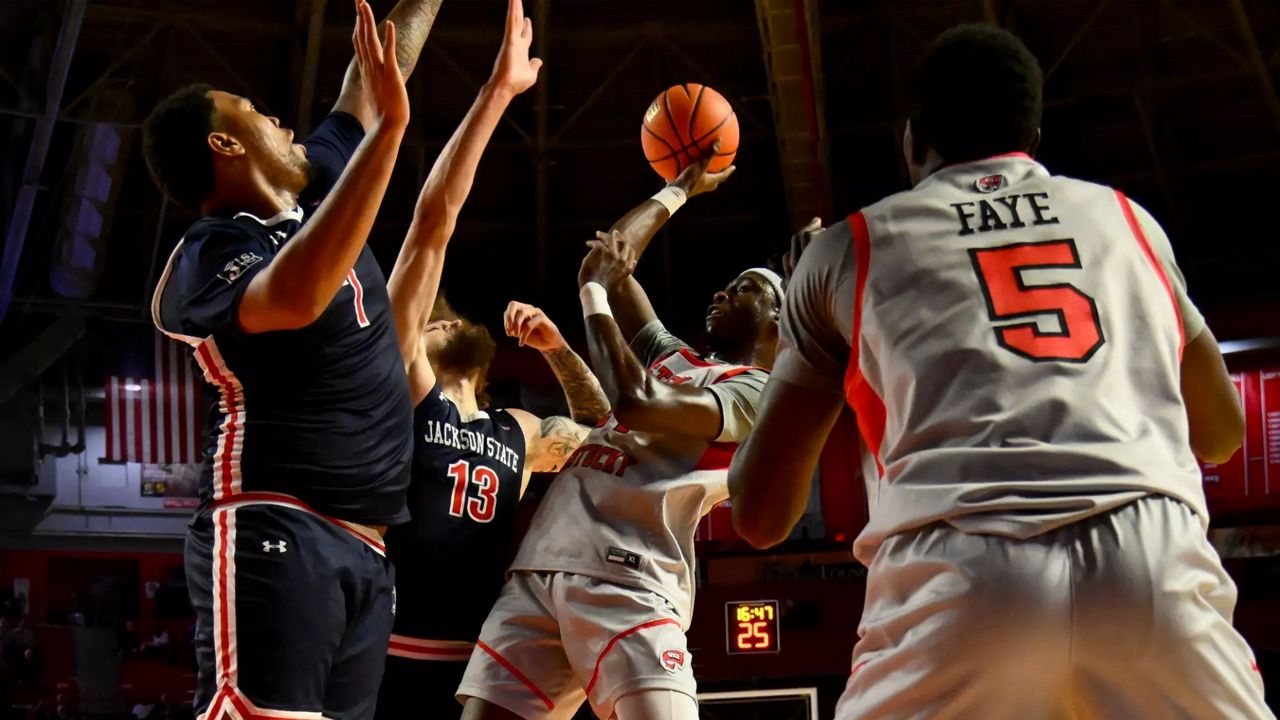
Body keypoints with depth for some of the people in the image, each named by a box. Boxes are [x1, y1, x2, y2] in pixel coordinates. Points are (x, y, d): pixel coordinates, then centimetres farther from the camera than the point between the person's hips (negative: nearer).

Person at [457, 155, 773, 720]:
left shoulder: (755, 392, 4)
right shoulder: (672, 357, 29)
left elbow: (634, 401, -12)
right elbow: (611, 256, 34)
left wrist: (595, 289, 0)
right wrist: (684, 188, 43)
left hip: (627, 577, -7)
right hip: (541, 566, 7)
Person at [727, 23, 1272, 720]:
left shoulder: (848, 248, 20)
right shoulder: (1127, 218, 26)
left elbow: (760, 515, 21)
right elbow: (1220, 433, 39)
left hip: (957, 580, -1)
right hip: (1156, 564, 2)